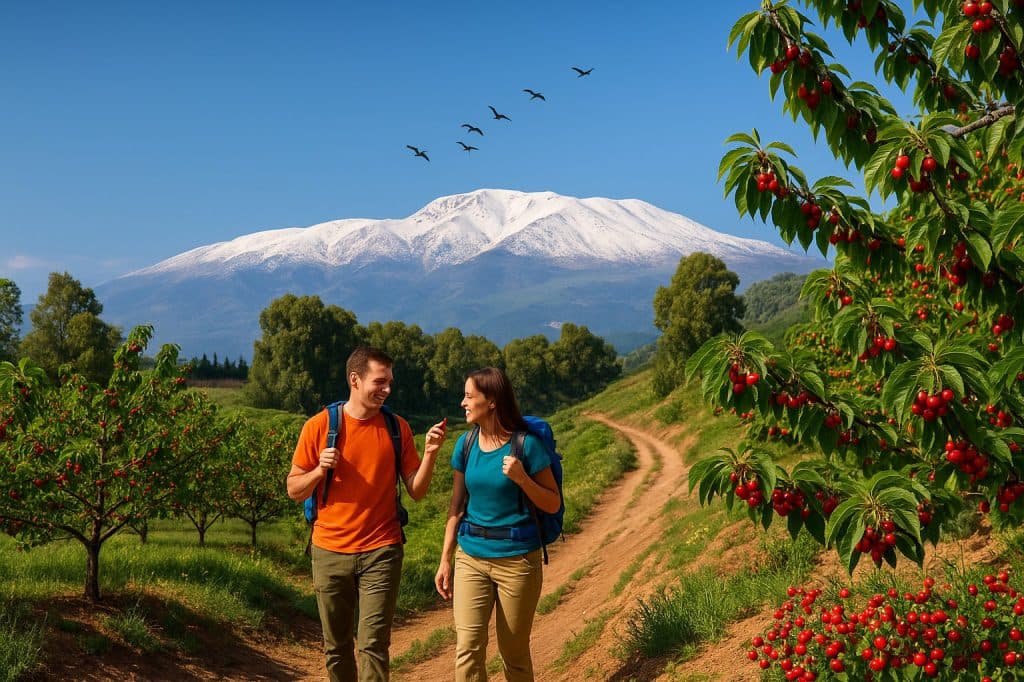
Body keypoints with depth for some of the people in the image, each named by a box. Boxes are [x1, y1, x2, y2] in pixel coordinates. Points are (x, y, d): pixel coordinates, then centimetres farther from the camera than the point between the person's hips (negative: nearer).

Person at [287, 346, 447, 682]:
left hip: (381, 552, 0)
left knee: (373, 645, -6)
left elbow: (416, 491, 1)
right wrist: (320, 470, -16)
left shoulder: (397, 428, 1)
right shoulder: (319, 425, -3)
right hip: (330, 553, 0)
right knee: (336, 646, 11)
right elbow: (294, 489, 2)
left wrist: (429, 453, -14)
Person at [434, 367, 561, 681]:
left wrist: (521, 478, -21)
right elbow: (457, 507, 8)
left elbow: (553, 505, -5)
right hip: (470, 558, 3)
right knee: (468, 650, -4)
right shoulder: (465, 444, 1)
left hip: (517, 559, -3)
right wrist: (445, 560, 7)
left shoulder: (526, 445, -11)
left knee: (514, 653, 8)